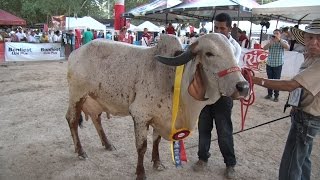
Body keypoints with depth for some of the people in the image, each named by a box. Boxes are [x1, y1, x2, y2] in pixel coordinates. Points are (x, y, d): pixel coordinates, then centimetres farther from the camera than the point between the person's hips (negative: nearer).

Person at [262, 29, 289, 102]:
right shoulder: (270, 41, 6)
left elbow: (287, 47, -19)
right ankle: (269, 94, 22)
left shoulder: (283, 41, 0)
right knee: (269, 80, 10)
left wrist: (279, 40, -21)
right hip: (269, 64, 3)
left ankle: (276, 96, 9)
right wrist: (270, 42, -20)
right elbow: (264, 48, -7)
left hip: (278, 65, -3)